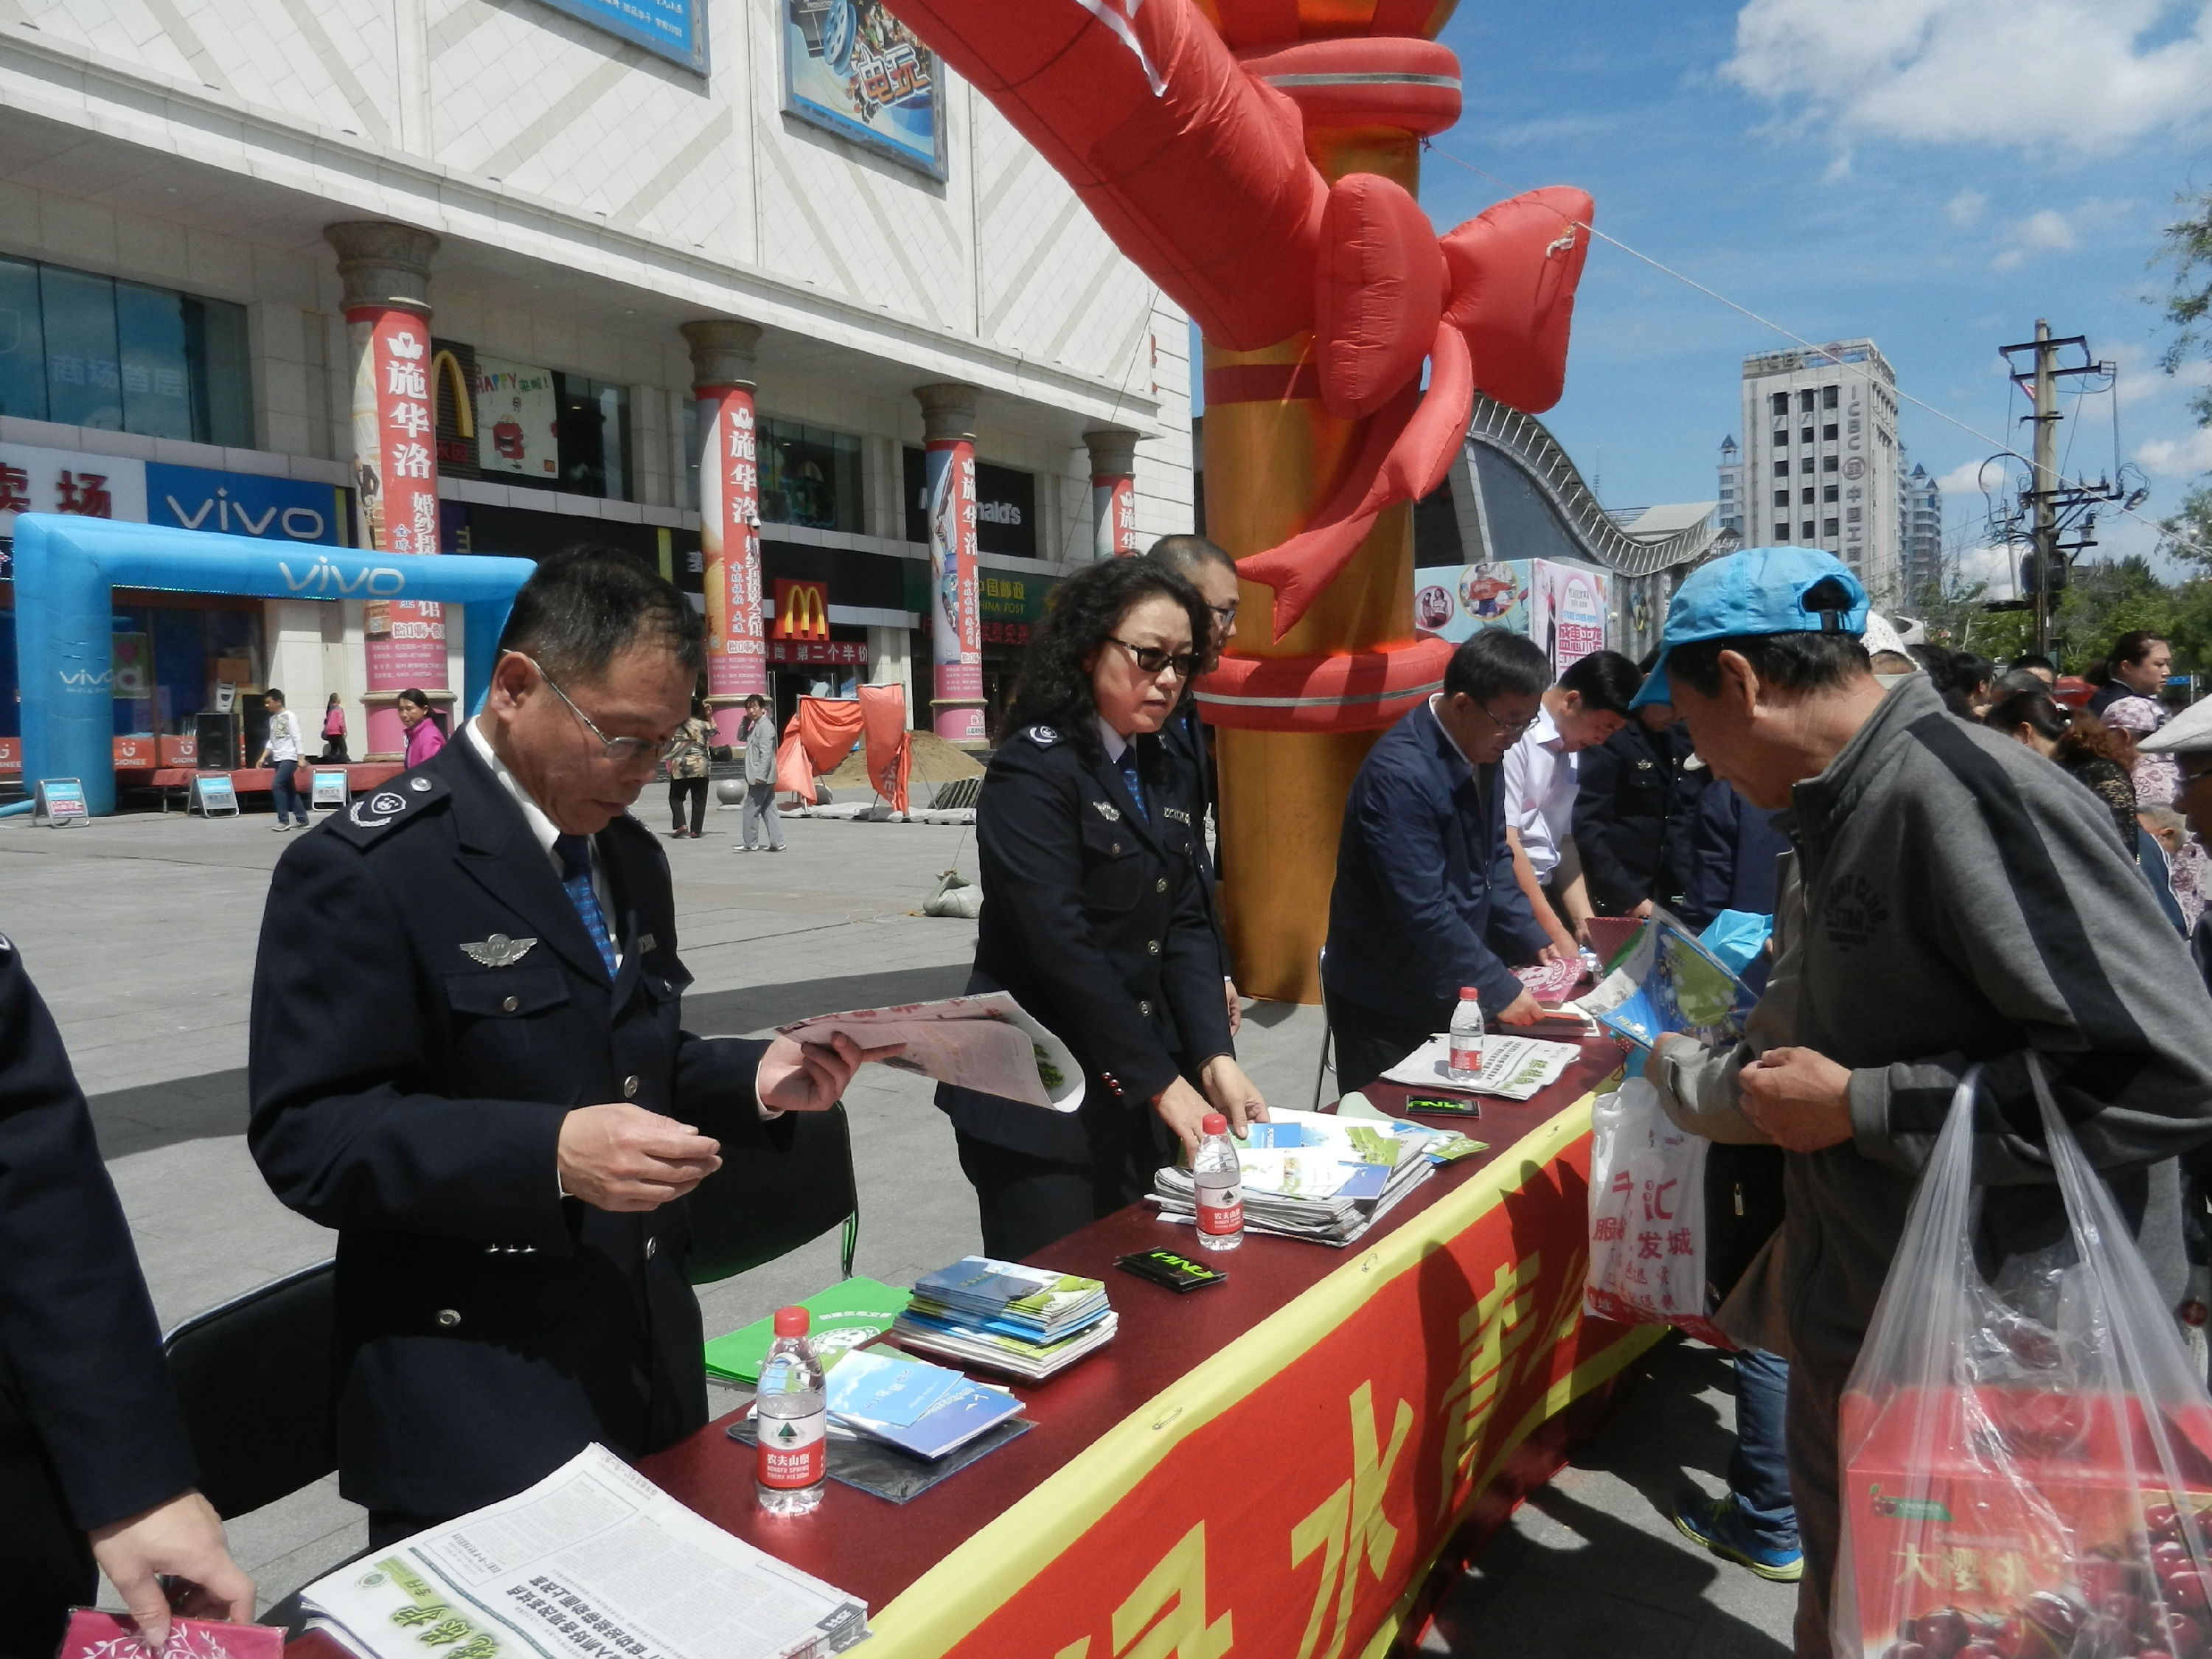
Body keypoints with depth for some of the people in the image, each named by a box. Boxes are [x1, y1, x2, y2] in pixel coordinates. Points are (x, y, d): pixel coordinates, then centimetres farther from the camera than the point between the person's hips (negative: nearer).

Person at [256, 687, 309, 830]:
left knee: (276, 786, -16)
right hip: (278, 759, 8)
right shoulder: (272, 719, 14)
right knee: (290, 790, 7)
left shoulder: (290, 716, -8)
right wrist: (263, 757, 10)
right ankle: (302, 820, 10)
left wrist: (301, 758, -16)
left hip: (289, 758, -8)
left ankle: (284, 820, -10)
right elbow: (272, 741, 19)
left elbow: (297, 739, -12)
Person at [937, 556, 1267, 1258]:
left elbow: (1186, 925, 5)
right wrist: (1163, 1083, -19)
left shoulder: (1163, 777, 11)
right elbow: (1060, 944, -21)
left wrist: (1215, 1058, -9)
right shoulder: (1033, 770, -14)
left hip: (1139, 1098, 7)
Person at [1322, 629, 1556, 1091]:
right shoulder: (1400, 774, -26)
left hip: (1451, 991, 8)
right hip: (1387, 1007, -8)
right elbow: (1424, 911, -26)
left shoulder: (1482, 751, 1)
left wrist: (1532, 940, 3)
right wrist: (1499, 990, -20)